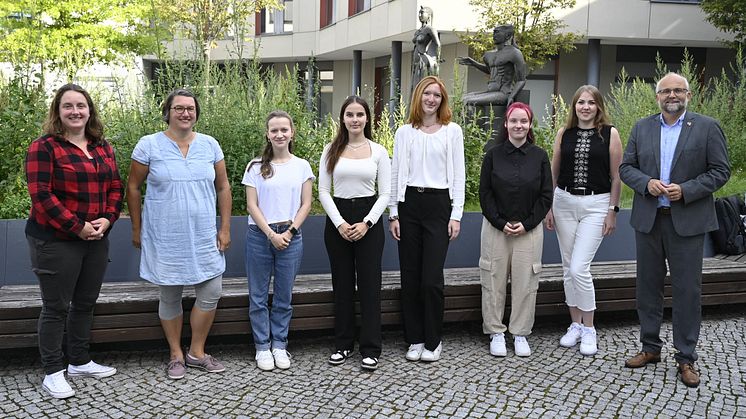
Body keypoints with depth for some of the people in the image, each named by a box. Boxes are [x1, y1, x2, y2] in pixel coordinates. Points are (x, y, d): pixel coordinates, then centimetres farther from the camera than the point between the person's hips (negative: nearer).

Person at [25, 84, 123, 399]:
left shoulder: (102, 147, 10)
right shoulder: (44, 147, -10)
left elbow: (115, 187, 12)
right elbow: (41, 195, -16)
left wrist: (107, 219, -6)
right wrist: (77, 227, -18)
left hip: (96, 239, 6)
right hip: (55, 241, -6)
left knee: (85, 302, 15)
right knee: (56, 307, 2)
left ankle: (80, 361, 30)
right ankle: (53, 372, 13)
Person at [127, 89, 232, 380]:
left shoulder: (210, 145, 4)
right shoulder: (149, 145, -4)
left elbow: (223, 187, 8)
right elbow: (133, 188, 2)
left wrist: (225, 228, 5)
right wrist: (137, 229, 2)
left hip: (203, 236, 3)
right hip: (165, 238, -2)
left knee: (212, 291, 2)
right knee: (170, 296, 8)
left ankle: (197, 352, 21)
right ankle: (176, 355, 25)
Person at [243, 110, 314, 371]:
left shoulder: (301, 166, 6)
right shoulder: (256, 167, 2)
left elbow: (305, 204, 4)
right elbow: (252, 205, -2)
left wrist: (289, 231, -8)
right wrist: (271, 234, -11)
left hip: (290, 237, 1)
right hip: (260, 235, 0)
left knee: (284, 296, 7)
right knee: (258, 296, 4)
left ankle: (279, 345, 20)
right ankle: (263, 347, 16)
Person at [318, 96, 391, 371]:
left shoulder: (378, 152, 2)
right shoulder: (331, 151, 4)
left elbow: (385, 194, 0)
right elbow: (323, 191, 1)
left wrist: (366, 223, -12)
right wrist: (339, 223, -11)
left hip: (369, 218, -1)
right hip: (337, 219, 1)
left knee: (369, 283, -1)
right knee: (342, 283, 7)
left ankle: (371, 349, 7)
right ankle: (343, 344, 19)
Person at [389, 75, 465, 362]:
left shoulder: (452, 131, 5)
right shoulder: (404, 132, 9)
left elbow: (458, 175, 4)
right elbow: (396, 174, 9)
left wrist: (456, 215, -3)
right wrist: (393, 214, 3)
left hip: (438, 204, -2)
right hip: (409, 204, 2)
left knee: (432, 278, -6)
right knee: (410, 277, 4)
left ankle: (433, 341, 9)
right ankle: (415, 339, 16)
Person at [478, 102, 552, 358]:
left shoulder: (539, 156, 2)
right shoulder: (493, 155, 1)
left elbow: (546, 196, 2)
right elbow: (485, 194, 1)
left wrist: (526, 224, -7)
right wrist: (501, 223, -9)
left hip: (529, 229, 0)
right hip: (496, 229, 0)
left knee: (525, 283, 4)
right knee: (494, 281, 3)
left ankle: (521, 334, 17)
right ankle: (495, 333, 16)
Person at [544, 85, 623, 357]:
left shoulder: (610, 134, -3)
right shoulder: (564, 133, 6)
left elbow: (616, 176, -1)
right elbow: (553, 172, 10)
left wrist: (612, 211, -5)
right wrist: (548, 207, 6)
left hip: (596, 205, -4)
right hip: (564, 203, 4)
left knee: (579, 268, -12)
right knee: (568, 269, 9)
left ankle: (589, 330, 4)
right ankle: (575, 325, 22)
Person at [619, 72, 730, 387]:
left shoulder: (707, 128, -1)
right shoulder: (641, 128, 8)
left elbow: (720, 171, -4)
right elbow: (626, 168, 8)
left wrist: (685, 190, -16)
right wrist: (647, 183, -12)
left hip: (687, 220, -3)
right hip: (648, 219, 3)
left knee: (687, 289, 1)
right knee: (648, 285, 11)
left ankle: (686, 358, 12)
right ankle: (650, 347, 25)